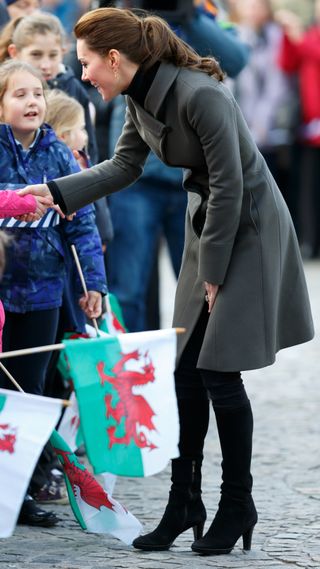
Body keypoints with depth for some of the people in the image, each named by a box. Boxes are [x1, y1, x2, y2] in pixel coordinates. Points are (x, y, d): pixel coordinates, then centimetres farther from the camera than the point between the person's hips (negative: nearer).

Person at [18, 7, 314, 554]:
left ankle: (237, 506, 7)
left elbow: (229, 186, -22)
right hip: (207, 222, 8)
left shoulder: (199, 95, -26)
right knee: (188, 372, 6)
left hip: (249, 228, -8)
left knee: (219, 371, -7)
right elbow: (122, 167, 12)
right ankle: (184, 503, 12)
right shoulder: (140, 98, 0)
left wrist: (213, 271, -15)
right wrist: (55, 192, 2)